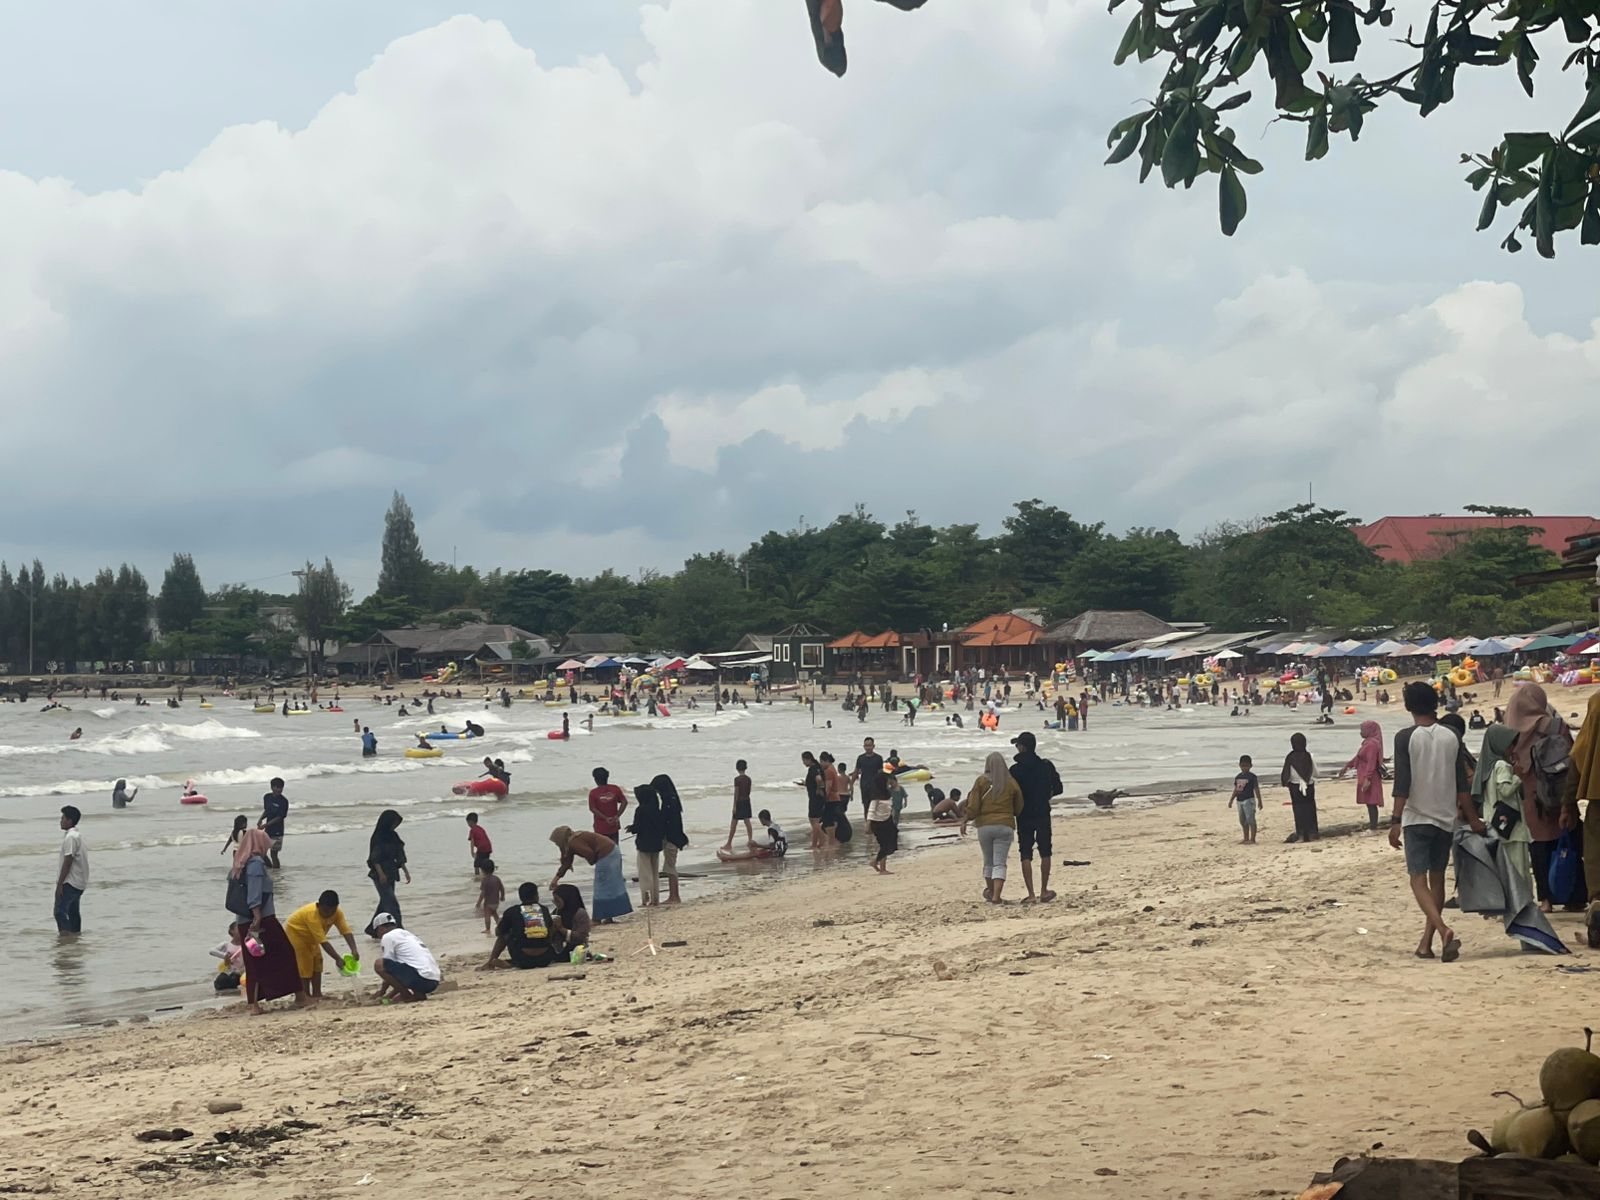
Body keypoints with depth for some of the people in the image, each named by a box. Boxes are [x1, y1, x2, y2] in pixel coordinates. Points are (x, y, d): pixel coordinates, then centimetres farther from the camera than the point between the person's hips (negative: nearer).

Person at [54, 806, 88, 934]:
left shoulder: (70, 837, -16)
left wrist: (59, 884, -19)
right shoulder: (78, 834, 14)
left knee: (60, 911, -12)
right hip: (79, 882, 10)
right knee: (73, 912, 16)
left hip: (70, 883, -10)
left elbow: (68, 862, -20)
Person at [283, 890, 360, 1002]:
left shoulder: (337, 913, -22)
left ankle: (317, 994, 11)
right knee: (305, 964, -10)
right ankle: (306, 996, -3)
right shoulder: (312, 914, -41)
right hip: (294, 931, -7)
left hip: (309, 936, 7)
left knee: (317, 961, 4)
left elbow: (346, 931, -30)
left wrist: (354, 950, -45)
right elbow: (323, 941, -43)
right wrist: (337, 959, -44)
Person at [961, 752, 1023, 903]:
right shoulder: (1012, 783, -1)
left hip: (984, 826, 1)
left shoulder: (981, 781, -3)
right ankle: (996, 896, -12)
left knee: (988, 861, 17)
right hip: (1005, 826, -1)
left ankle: (990, 891, 32)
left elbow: (973, 807, -5)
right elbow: (1018, 808, 7)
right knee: (1000, 863, -1)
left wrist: (964, 821, 5)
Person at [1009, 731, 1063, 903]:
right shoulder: (1047, 766, -2)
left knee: (1026, 855, 3)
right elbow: (1058, 789, 4)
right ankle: (1044, 891, 15)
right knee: (1045, 853, 14)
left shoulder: (1015, 769, -10)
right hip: (1043, 815, 2)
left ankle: (1031, 893, -2)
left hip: (1024, 816, -2)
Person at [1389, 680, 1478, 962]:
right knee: (1437, 878, 14)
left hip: (1416, 818, -4)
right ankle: (1426, 942, 15)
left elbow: (1402, 783, -14)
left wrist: (1395, 821, -13)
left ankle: (1443, 930, -26)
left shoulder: (1405, 738, -8)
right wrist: (1472, 819, 12)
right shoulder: (1451, 737, 3)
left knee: (1418, 879, -3)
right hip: (1446, 818, 4)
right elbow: (1462, 784, 4)